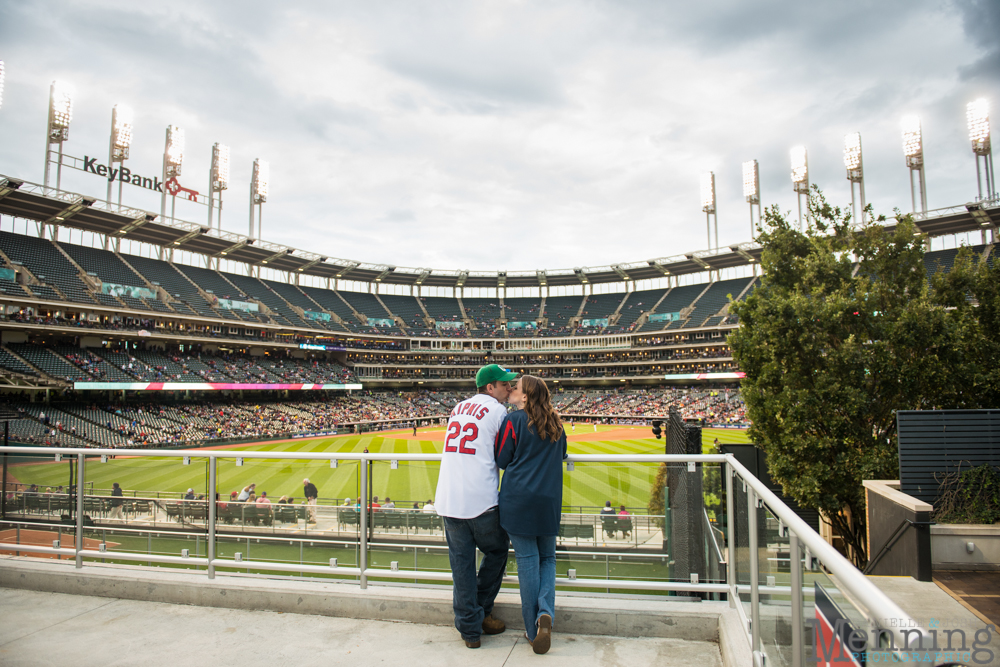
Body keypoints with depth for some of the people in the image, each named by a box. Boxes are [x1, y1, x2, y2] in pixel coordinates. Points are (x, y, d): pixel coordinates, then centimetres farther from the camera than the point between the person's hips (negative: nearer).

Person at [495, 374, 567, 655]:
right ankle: (545, 612, -4)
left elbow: (501, 460, -3)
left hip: (519, 499, -4)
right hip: (549, 500, 4)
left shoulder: (514, 420, -8)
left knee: (527, 560, 3)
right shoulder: (556, 424, 8)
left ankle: (533, 631, 9)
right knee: (547, 558, 17)